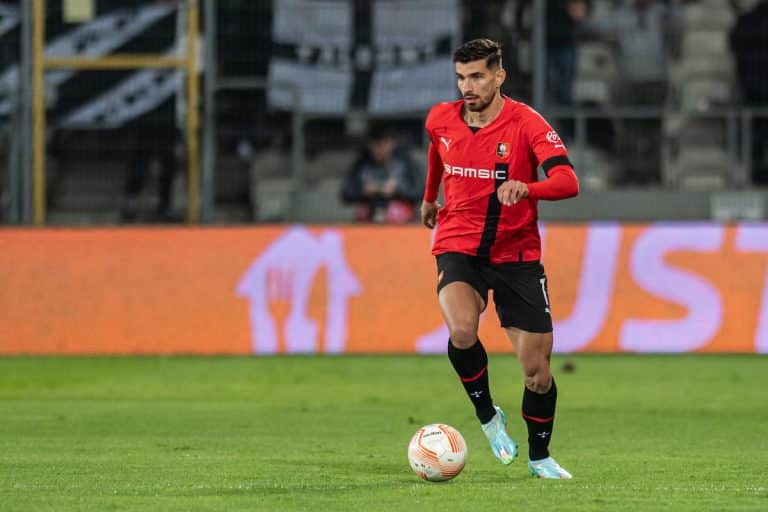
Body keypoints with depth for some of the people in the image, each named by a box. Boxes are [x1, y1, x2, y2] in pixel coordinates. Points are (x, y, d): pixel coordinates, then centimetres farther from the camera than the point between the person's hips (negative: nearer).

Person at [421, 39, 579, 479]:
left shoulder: (526, 123, -14)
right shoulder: (441, 120, -1)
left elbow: (568, 182, -26)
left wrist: (525, 188, -45)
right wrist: (430, 196, 37)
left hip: (517, 253, -1)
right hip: (458, 248, 1)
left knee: (537, 371, -1)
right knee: (462, 330, -31)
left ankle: (540, 456, 24)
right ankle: (488, 416, -5)